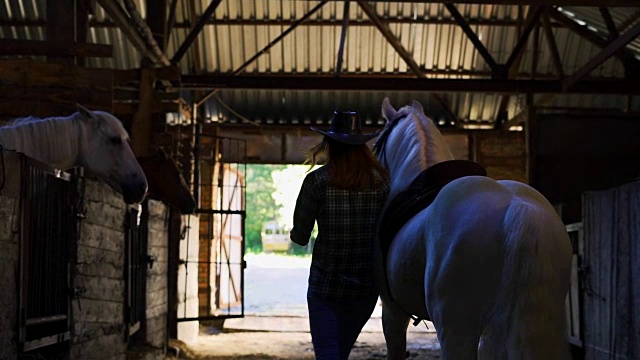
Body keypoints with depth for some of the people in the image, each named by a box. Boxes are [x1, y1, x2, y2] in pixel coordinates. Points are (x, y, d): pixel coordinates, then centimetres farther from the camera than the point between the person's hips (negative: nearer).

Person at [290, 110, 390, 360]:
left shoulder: (317, 181, -9)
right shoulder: (381, 181, -2)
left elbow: (300, 237, -5)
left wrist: (298, 235, 18)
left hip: (325, 284, -4)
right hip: (368, 284, 4)